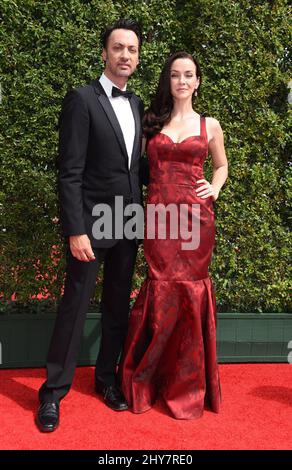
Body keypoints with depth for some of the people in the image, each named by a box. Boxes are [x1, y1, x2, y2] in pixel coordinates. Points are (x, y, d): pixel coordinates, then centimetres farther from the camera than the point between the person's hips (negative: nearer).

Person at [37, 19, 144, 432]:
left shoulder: (136, 105, 11)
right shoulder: (82, 99, -8)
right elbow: (70, 173, -14)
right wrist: (75, 231, -19)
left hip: (128, 225, 6)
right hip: (92, 225, -6)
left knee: (118, 308, 13)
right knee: (74, 308, 2)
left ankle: (107, 378, 30)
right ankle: (54, 391, 17)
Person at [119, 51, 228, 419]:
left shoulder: (209, 125, 12)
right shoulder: (151, 122, 11)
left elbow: (221, 166, 23)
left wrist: (215, 187, 3)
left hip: (196, 215, 1)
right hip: (159, 214, 0)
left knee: (191, 291, 3)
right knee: (163, 292, -2)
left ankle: (187, 383, 21)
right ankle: (145, 379, 19)